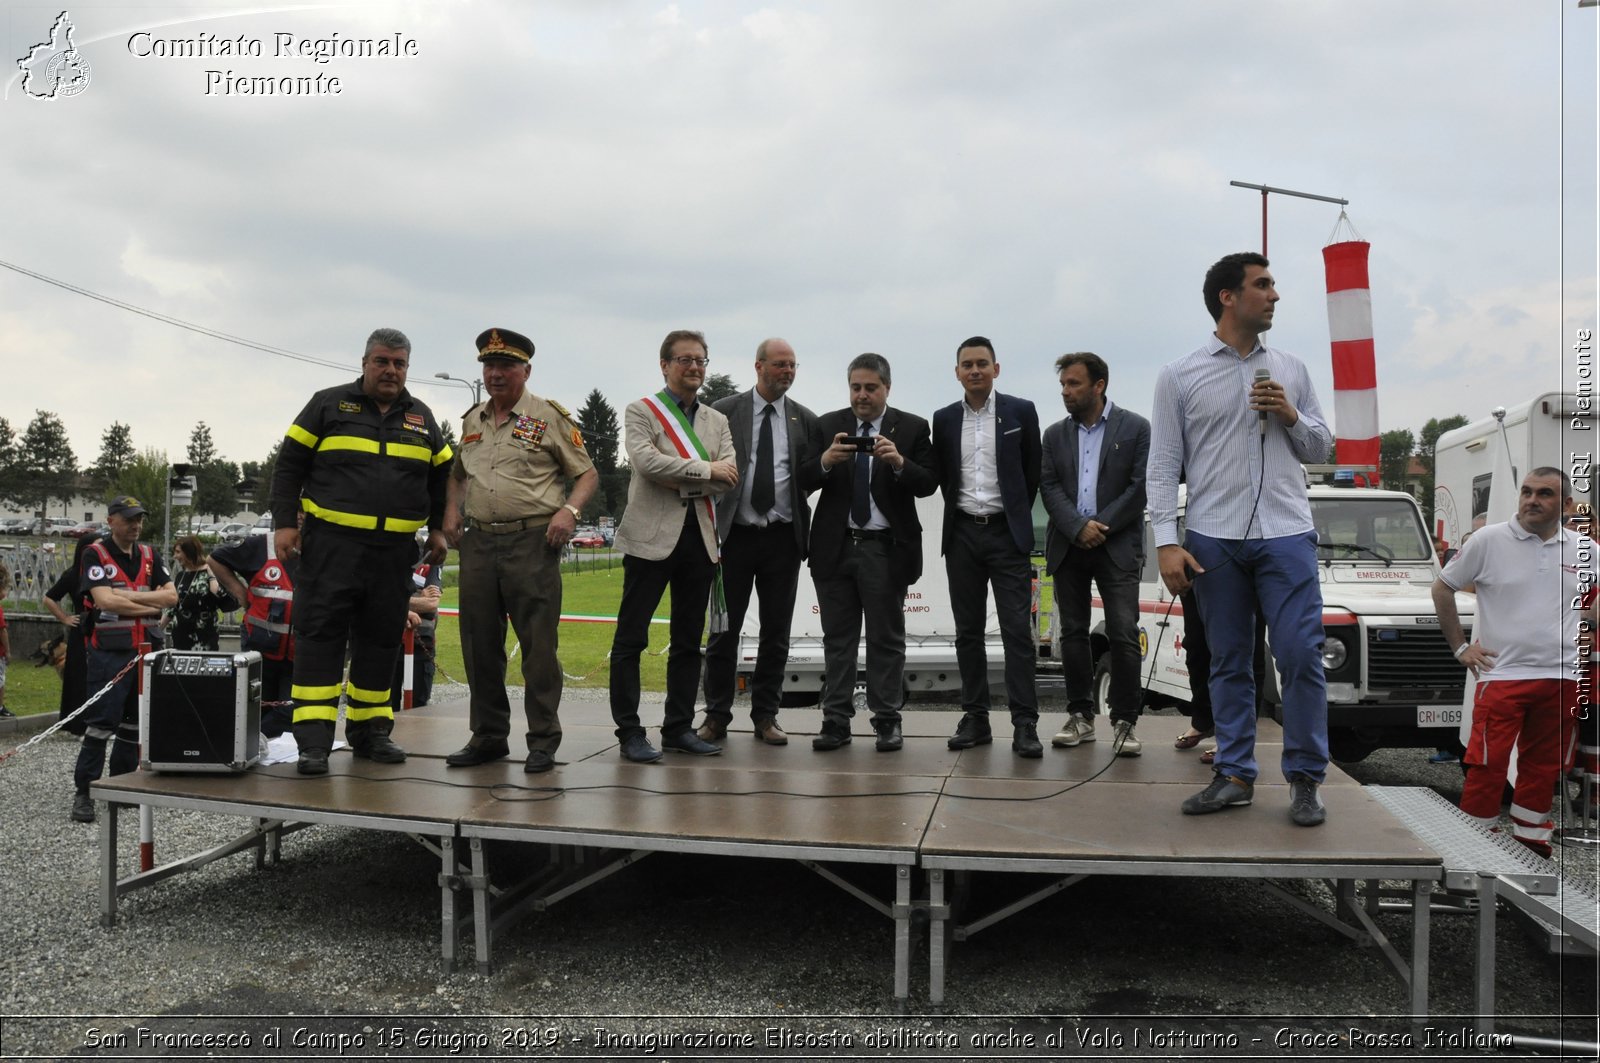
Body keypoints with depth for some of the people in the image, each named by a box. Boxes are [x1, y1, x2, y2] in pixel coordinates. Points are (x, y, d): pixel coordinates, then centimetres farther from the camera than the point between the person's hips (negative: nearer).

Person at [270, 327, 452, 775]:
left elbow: (441, 476, 24)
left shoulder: (422, 419, 14)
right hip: (331, 544, -3)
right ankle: (313, 740, -6)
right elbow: (289, 465, 3)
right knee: (320, 636, -7)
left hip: (394, 551, 4)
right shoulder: (329, 405, 4)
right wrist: (285, 523, -5)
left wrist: (437, 529, 15)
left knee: (381, 640, 8)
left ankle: (369, 730, 19)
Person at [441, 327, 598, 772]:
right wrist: (452, 511, 12)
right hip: (478, 542, 6)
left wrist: (569, 510, -15)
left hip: (532, 542, -5)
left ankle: (543, 742, 5)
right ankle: (488, 736, 20)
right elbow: (458, 473, 30)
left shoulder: (549, 417, 0)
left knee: (538, 646, -3)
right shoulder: (472, 420, 16)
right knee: (479, 645, 9)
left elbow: (587, 473, 2)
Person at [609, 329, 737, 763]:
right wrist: (706, 470, -12)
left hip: (700, 538, 5)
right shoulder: (640, 412, 1)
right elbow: (646, 462, -17)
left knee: (688, 640, 10)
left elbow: (729, 479, 2)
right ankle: (630, 732, 4)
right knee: (631, 638, -3)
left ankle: (679, 727, 18)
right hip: (652, 536, -5)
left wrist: (679, 479, -11)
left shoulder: (717, 421, 15)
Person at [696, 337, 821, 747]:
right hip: (734, 534, -2)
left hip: (783, 537, 2)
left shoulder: (806, 420, 8)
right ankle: (717, 715, 13)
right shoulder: (724, 412, 2)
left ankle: (765, 716, 17)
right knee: (723, 629, 2)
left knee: (776, 632, 7)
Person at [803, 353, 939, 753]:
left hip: (886, 549, -2)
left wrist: (899, 463, -22)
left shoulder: (912, 428, 3)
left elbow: (928, 484, -4)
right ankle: (836, 721, 11)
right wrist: (825, 461, -19)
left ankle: (887, 721, 11)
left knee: (887, 640, 4)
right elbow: (805, 481, 1)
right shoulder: (827, 425, 7)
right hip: (835, 547, 2)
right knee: (837, 639, 6)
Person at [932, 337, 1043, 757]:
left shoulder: (1021, 412, 1)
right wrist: (960, 511, 9)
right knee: (968, 631, 6)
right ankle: (975, 718, 13)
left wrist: (1017, 517, 9)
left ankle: (1024, 723, -5)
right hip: (962, 534, 3)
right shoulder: (944, 419, 7)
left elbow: (1033, 473, 7)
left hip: (1007, 533, -3)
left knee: (1017, 630, -6)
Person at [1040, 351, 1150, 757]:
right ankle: (1080, 716, 14)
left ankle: (1124, 721, 0)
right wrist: (1078, 527, -12)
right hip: (1067, 546, 4)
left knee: (1123, 635, -7)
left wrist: (1101, 527, -11)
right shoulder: (1055, 434, 11)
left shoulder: (1135, 427, 1)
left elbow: (1140, 486, -5)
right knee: (1073, 632, 6)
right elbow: (1050, 488, 3)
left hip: (1117, 546, -3)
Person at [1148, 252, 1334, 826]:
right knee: (1228, 663, 7)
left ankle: (1306, 779, 8)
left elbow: (1321, 447, 18)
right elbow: (1163, 466, 1)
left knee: (1301, 655, -5)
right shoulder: (1179, 377, 4)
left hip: (1286, 535, 1)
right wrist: (1166, 543, -8)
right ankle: (1235, 775, 17)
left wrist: (1291, 416, -3)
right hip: (1214, 539, -1)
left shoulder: (1290, 370, 12)